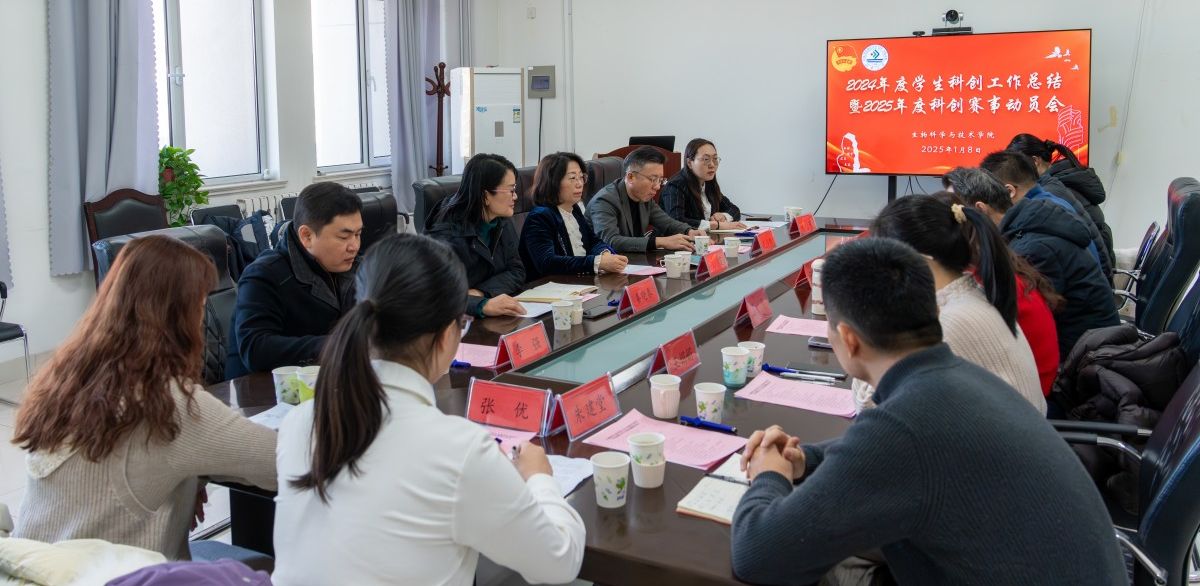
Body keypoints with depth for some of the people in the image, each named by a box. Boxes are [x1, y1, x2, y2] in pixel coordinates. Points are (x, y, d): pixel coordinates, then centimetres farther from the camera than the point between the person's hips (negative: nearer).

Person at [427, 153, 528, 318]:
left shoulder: (503, 223, 3)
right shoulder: (448, 234, -18)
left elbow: (516, 272, 1)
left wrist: (481, 293, -15)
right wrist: (481, 305, -43)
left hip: (499, 318, 4)